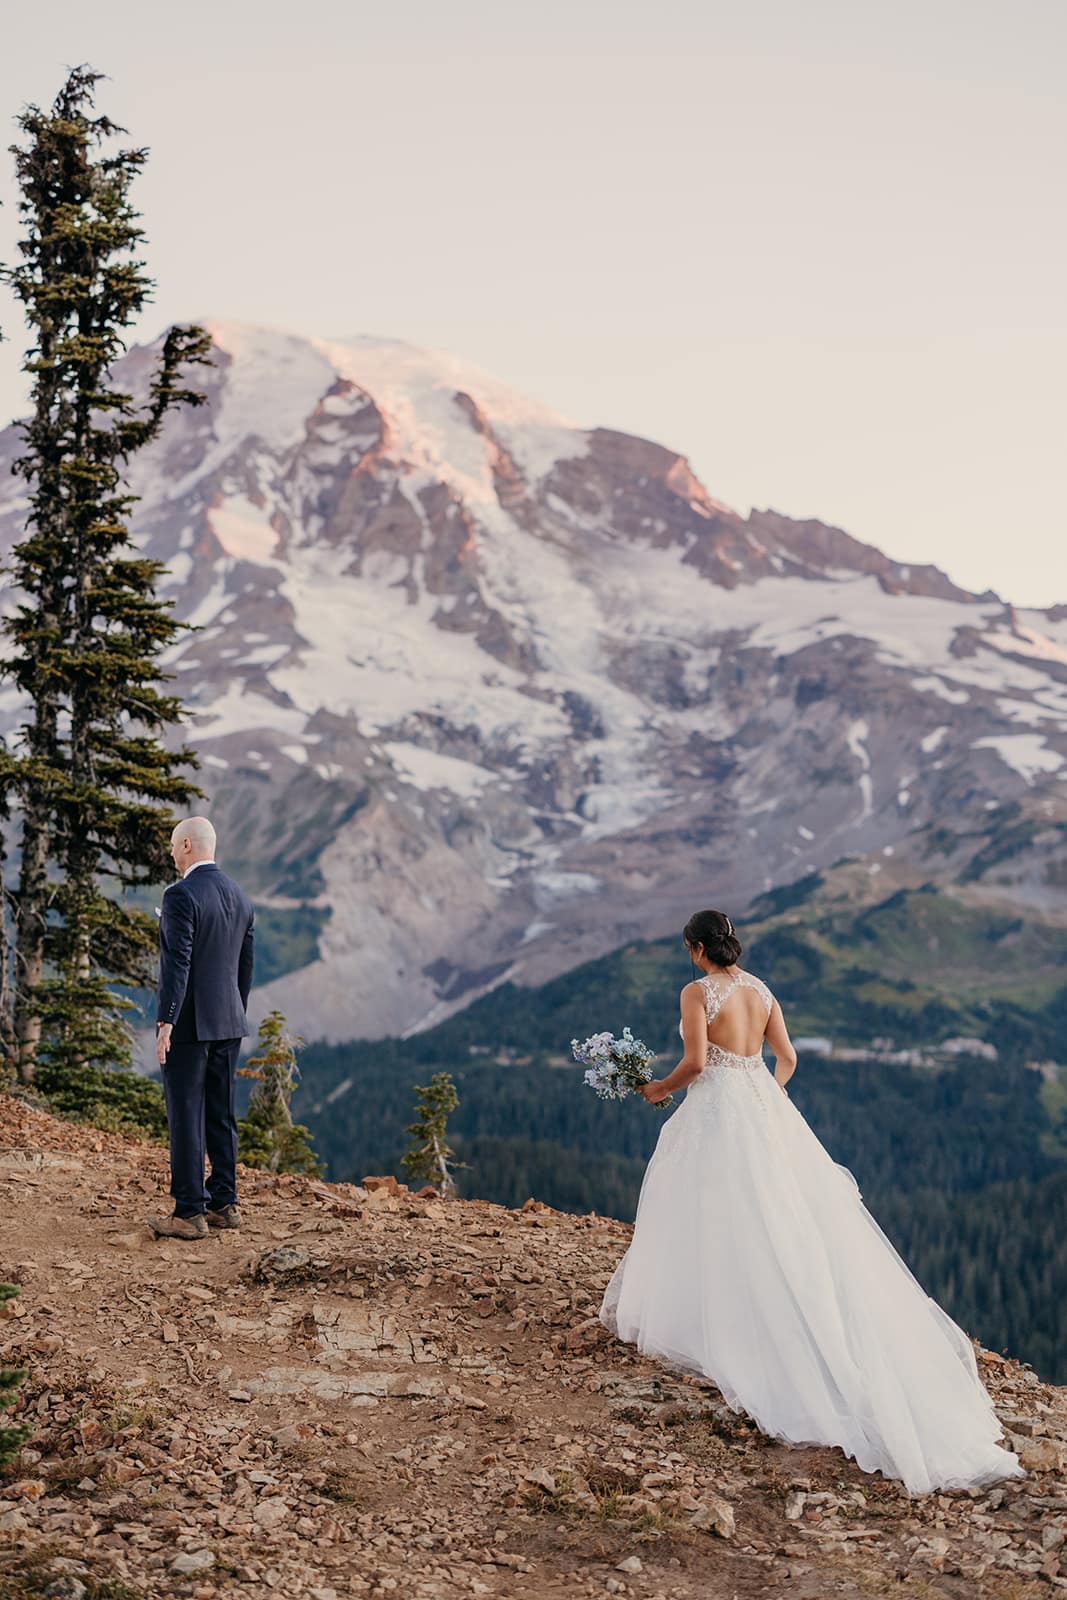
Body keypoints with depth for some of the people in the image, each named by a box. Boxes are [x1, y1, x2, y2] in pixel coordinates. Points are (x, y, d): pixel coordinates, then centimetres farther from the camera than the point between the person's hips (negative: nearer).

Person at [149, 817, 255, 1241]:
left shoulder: (181, 895, -14)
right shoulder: (240, 896, 11)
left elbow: (177, 963, -20)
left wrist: (165, 1023, -19)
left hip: (188, 1024, -8)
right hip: (228, 1023, 8)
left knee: (185, 1117, -3)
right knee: (221, 1115, 13)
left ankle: (189, 1213, -1)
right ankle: (224, 1204, 19)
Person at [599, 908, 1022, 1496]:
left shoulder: (697, 993, -11)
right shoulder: (762, 991, 9)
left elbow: (695, 1062, -17)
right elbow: (787, 1058, 10)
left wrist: (660, 1088, 0)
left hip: (717, 1112, -6)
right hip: (766, 1108, 6)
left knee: (717, 1222, 3)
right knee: (784, 1221, 10)